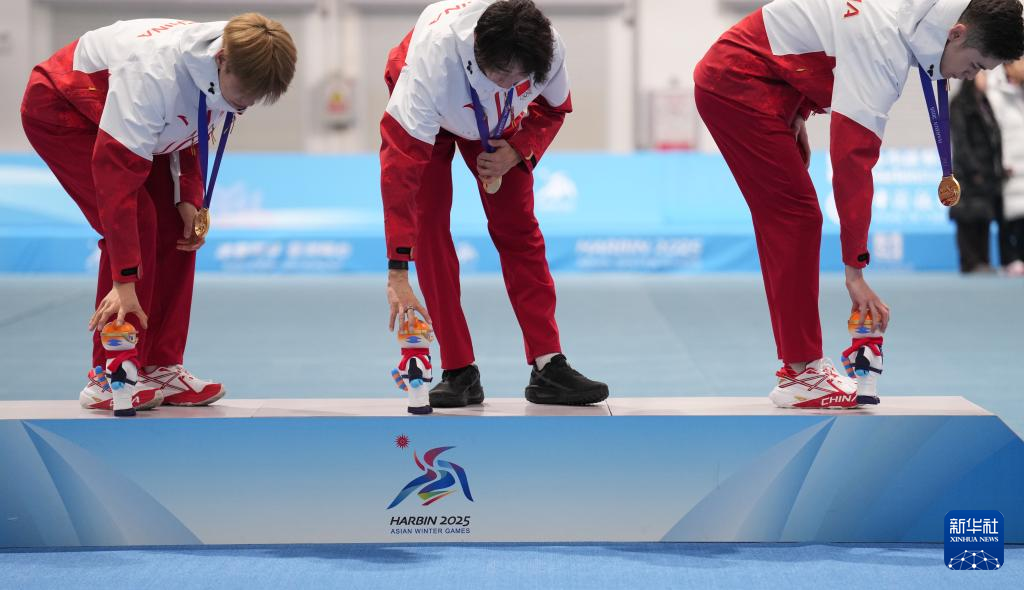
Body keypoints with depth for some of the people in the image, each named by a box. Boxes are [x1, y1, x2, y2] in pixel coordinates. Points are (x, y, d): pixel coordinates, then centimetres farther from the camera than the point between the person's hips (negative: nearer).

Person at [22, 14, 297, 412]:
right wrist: (124, 281, -42)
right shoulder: (154, 73, -41)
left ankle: (161, 369, 2)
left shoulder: (230, 72, -17)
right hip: (60, 112, -8)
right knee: (137, 222, -21)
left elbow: (191, 132, 3)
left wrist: (189, 197, -12)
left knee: (175, 228, -4)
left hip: (126, 121, 8)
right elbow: (117, 174, -42)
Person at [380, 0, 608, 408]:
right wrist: (398, 273, -51)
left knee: (518, 227, -4)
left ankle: (549, 367, -1)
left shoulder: (550, 49, -35)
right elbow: (400, 165, -49)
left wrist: (518, 151, -26)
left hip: (497, 125, 3)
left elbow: (554, 108, -8)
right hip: (429, 113, -3)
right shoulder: (432, 57, -47)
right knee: (428, 224, -14)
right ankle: (459, 372, -8)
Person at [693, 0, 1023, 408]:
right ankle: (801, 376, -8)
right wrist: (855, 270, -28)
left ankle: (797, 363, 13)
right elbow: (852, 162, -30)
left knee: (784, 221, 10)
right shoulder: (883, 50, -28)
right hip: (736, 83, -10)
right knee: (796, 217, -11)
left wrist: (797, 115, 11)